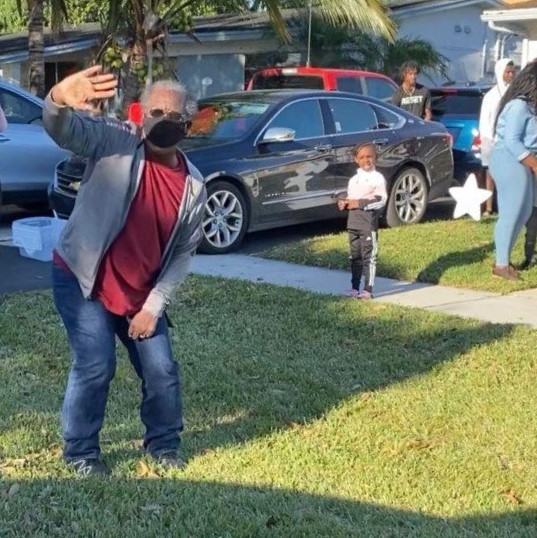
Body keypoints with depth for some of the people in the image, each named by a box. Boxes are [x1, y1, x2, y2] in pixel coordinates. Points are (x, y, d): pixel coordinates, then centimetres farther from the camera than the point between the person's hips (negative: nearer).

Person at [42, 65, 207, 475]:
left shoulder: (193, 186, -4)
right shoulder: (114, 142, -14)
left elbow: (183, 252, 1)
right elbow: (63, 130, -32)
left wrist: (153, 306, -5)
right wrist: (59, 100, -57)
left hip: (142, 294, 4)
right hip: (81, 280, -4)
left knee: (162, 371, 7)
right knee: (96, 367, -8)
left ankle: (164, 444, 31)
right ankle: (81, 452, 14)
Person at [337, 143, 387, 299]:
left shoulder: (378, 178, -4)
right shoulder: (353, 180, 15)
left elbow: (381, 200, -13)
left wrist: (360, 203, -17)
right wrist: (344, 203, -2)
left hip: (369, 224, -6)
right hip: (353, 223, 6)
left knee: (369, 257, -4)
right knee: (355, 256, 11)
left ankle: (368, 290, -2)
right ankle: (355, 288, 18)